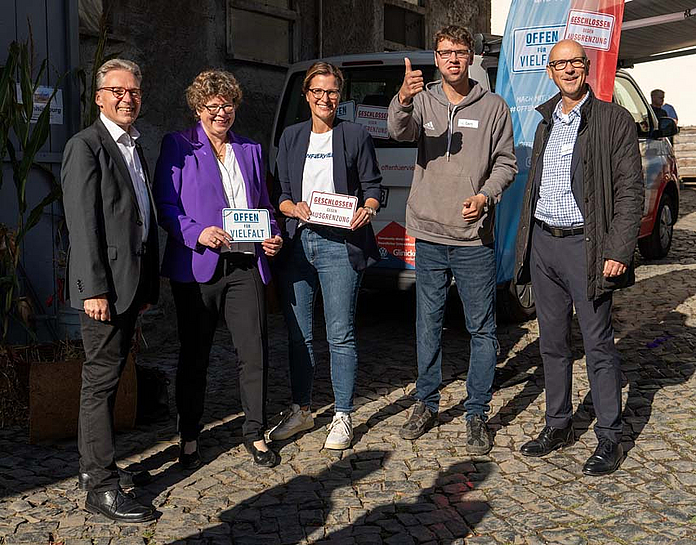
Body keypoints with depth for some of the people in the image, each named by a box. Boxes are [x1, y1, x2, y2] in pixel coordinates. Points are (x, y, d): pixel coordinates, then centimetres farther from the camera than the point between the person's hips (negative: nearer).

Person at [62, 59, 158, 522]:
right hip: (106, 284, -8)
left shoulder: (135, 148, 18)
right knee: (101, 380, -4)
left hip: (131, 283, 9)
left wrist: (149, 284, 17)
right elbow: (82, 223, -15)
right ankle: (101, 488, 3)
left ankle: (96, 467, 27)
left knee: (109, 376, 15)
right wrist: (94, 289, -20)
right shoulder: (86, 146, -8)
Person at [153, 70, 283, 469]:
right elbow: (166, 205, -3)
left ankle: (256, 433, 15)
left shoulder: (251, 150, 17)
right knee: (194, 356, 8)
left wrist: (273, 236, 2)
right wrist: (198, 233, -18)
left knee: (255, 352, -1)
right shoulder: (178, 146, 4)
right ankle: (190, 438, 23)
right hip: (197, 267, -3)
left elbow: (264, 205, 21)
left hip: (246, 266, 3)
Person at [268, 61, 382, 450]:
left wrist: (367, 209, -17)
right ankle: (301, 410, 24)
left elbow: (373, 186, 5)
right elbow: (281, 194, 15)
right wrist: (295, 208, -7)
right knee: (298, 333, 9)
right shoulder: (292, 137, 15)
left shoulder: (356, 135, 6)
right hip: (298, 242, 4)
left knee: (340, 334, -3)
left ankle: (343, 417, 9)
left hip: (340, 244, -4)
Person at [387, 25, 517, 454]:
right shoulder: (423, 101, 6)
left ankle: (477, 414, 15)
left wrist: (485, 196, -13)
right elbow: (400, 132, -15)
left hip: (475, 239, -1)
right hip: (429, 235, 1)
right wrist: (403, 100, -38)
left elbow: (506, 163, 6)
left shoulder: (493, 107, 5)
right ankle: (427, 403, 26)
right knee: (429, 325, 11)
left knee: (482, 328, 3)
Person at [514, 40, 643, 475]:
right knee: (552, 342, 13)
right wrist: (526, 245, 15)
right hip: (543, 244, 6)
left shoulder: (614, 120, -3)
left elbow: (630, 191, -8)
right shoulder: (546, 124, 15)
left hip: (585, 245, -6)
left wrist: (618, 252, -16)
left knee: (599, 345, 0)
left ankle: (610, 438, 13)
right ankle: (558, 425, 26)